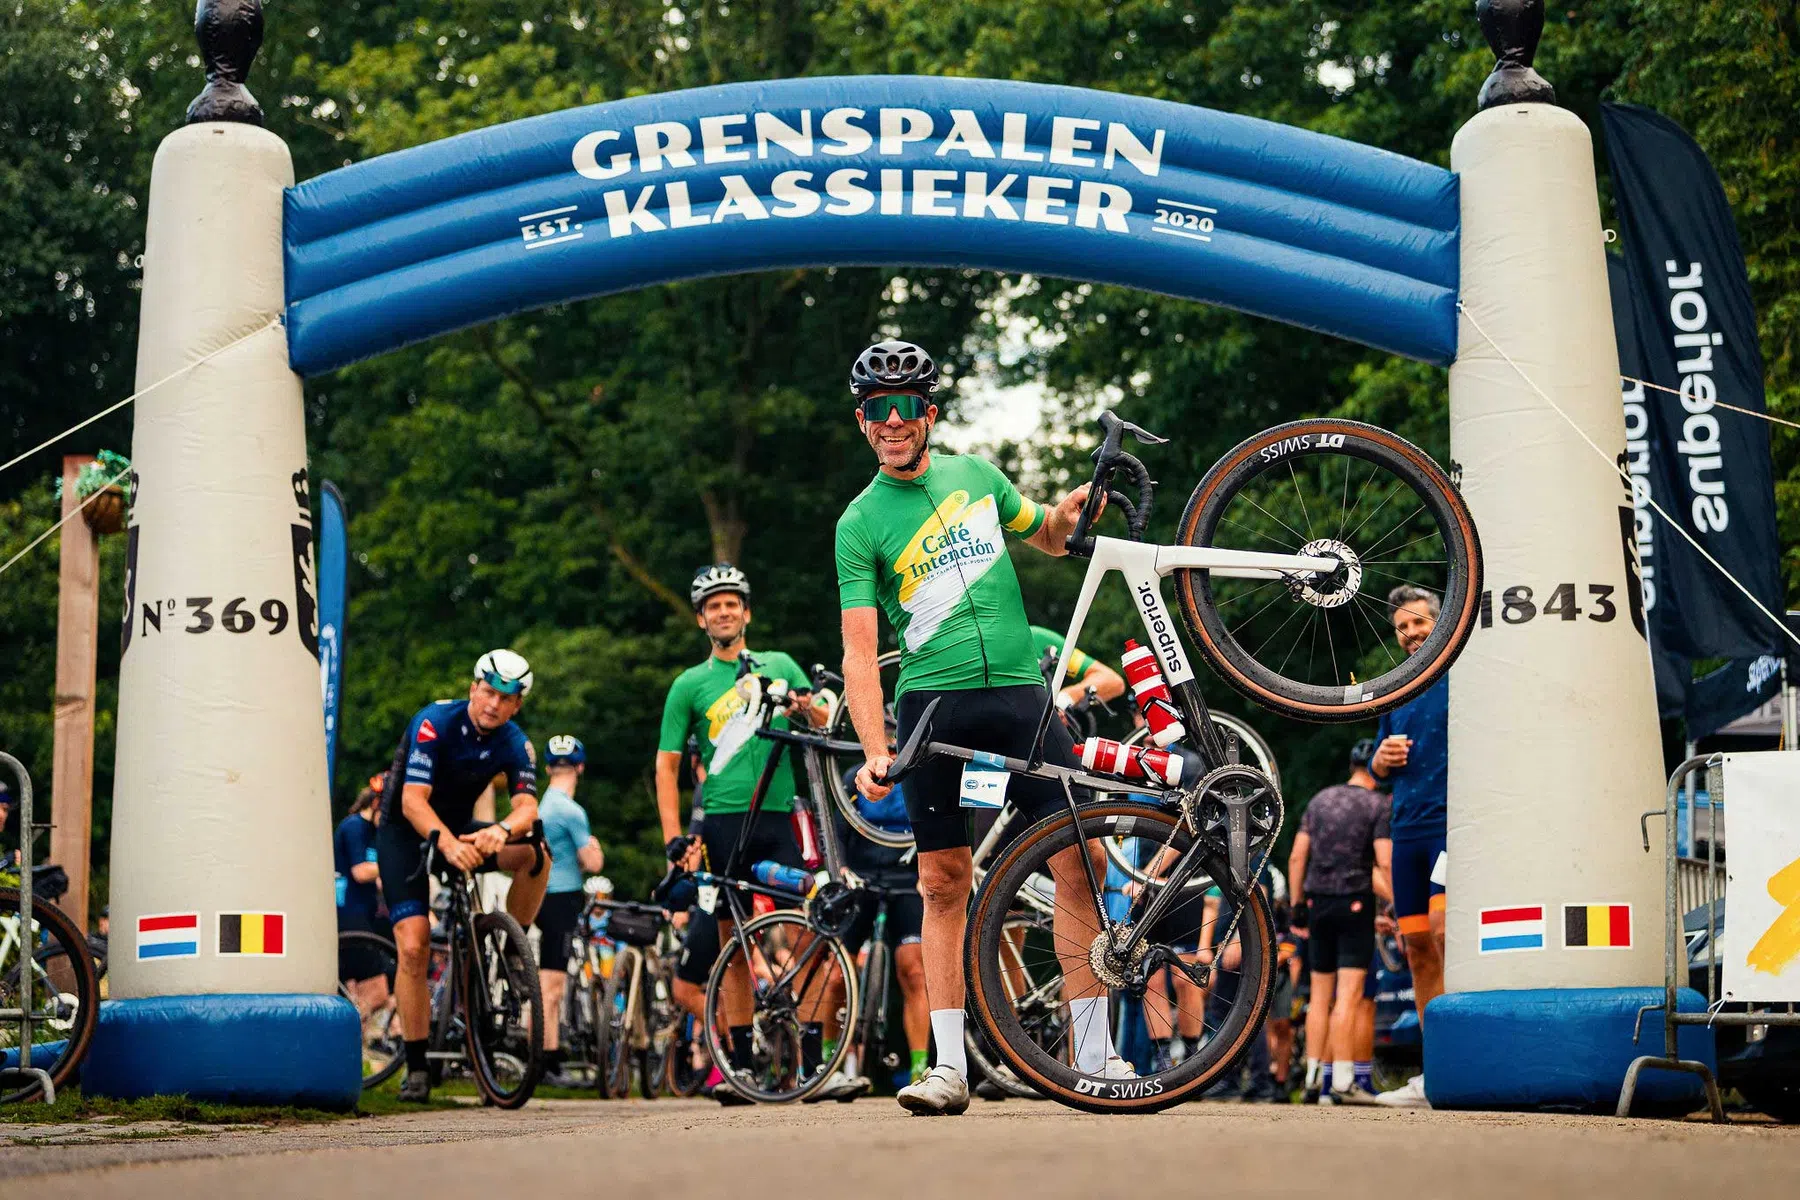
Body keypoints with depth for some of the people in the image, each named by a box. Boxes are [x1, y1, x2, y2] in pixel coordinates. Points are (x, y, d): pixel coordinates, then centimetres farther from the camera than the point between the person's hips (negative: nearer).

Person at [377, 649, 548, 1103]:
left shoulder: (514, 743, -10)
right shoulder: (435, 722, -24)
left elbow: (527, 805, -23)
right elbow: (413, 800, -33)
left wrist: (502, 830, -47)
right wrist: (446, 843, -52)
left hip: (460, 827, 4)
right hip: (405, 831, -4)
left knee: (534, 856, -23)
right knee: (414, 947, -16)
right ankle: (416, 1067, -8)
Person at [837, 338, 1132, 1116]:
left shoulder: (975, 474, 11)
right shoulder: (861, 523, 1)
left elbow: (1047, 540, 27)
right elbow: (860, 649, -6)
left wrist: (1068, 514, 3)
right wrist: (874, 751, -18)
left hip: (1020, 691, 2)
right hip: (934, 704, -2)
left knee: (1080, 862, -5)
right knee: (944, 884, -2)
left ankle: (1095, 1053, 1)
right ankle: (950, 1066, 3)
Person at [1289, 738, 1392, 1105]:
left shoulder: (1319, 800, 12)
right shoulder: (1378, 805, -4)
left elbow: (1296, 858, 10)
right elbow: (1385, 863, -14)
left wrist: (1298, 906, 15)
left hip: (1318, 902, 5)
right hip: (1355, 902, -5)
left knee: (1321, 995, 11)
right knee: (1349, 996, -8)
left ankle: (1314, 1081, 12)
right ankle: (1343, 1083, -13)